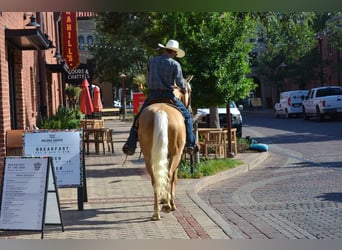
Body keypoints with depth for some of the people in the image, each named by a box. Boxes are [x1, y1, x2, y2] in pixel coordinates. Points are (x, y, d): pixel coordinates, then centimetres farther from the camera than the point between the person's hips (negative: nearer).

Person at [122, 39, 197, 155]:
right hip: (168, 95, -2)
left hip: (152, 95, 3)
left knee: (138, 118, 17)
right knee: (186, 116, 14)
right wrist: (184, 87, 15)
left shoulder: (151, 61, 5)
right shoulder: (175, 64, -5)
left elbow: (148, 80, 12)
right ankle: (190, 144, 8)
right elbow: (180, 83, -7)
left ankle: (130, 145, 9)